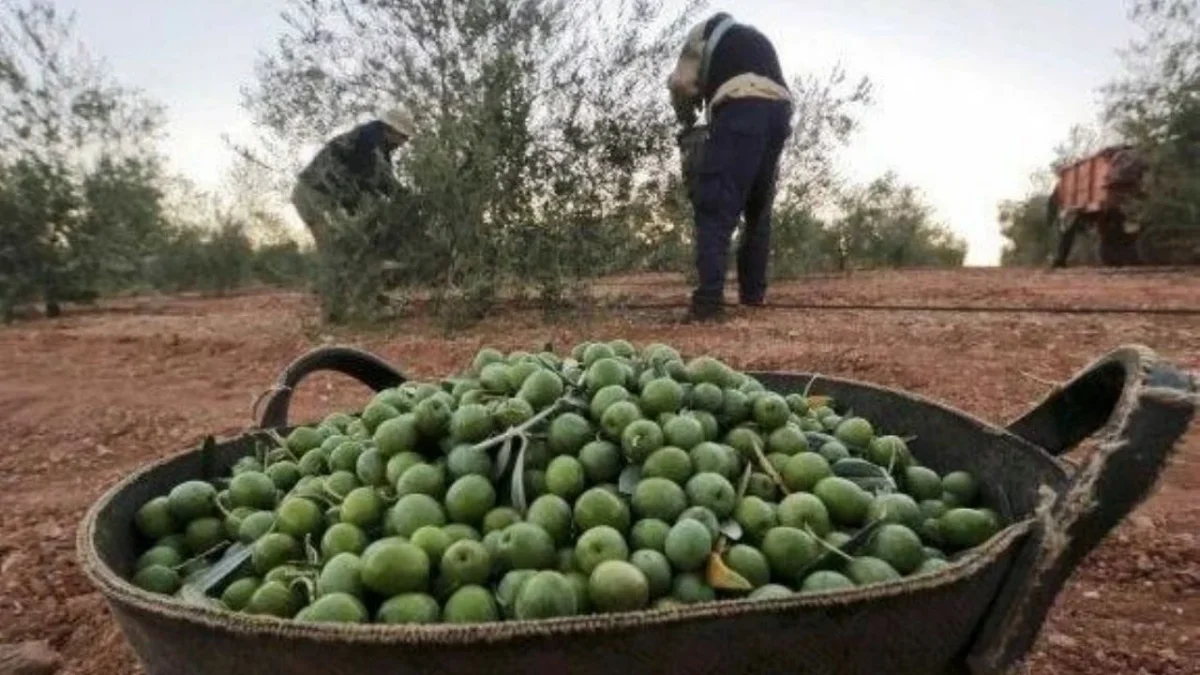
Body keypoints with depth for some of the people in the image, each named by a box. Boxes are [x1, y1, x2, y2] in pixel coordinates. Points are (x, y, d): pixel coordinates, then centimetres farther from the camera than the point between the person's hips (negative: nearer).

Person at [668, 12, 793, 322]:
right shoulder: (758, 39, 41)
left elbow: (681, 82, 9)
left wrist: (687, 122, 25)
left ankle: (709, 300, -19)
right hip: (779, 112, 7)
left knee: (715, 208, -10)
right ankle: (753, 294, 17)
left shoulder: (705, 30, 23)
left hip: (741, 110, -6)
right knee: (759, 211, 15)